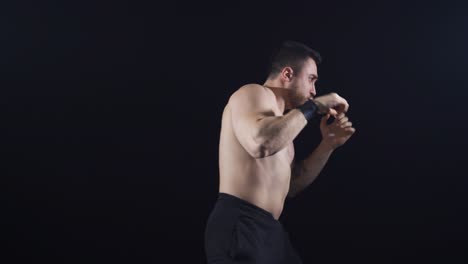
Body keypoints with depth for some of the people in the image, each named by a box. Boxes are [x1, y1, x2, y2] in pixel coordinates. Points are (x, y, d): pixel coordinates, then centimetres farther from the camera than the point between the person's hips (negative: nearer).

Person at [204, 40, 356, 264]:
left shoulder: (279, 118, 22)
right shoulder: (254, 93, -6)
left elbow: (290, 186, 22)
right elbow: (260, 143, -29)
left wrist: (328, 145, 13)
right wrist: (313, 107, -16)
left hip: (268, 229, 10)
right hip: (240, 226, -10)